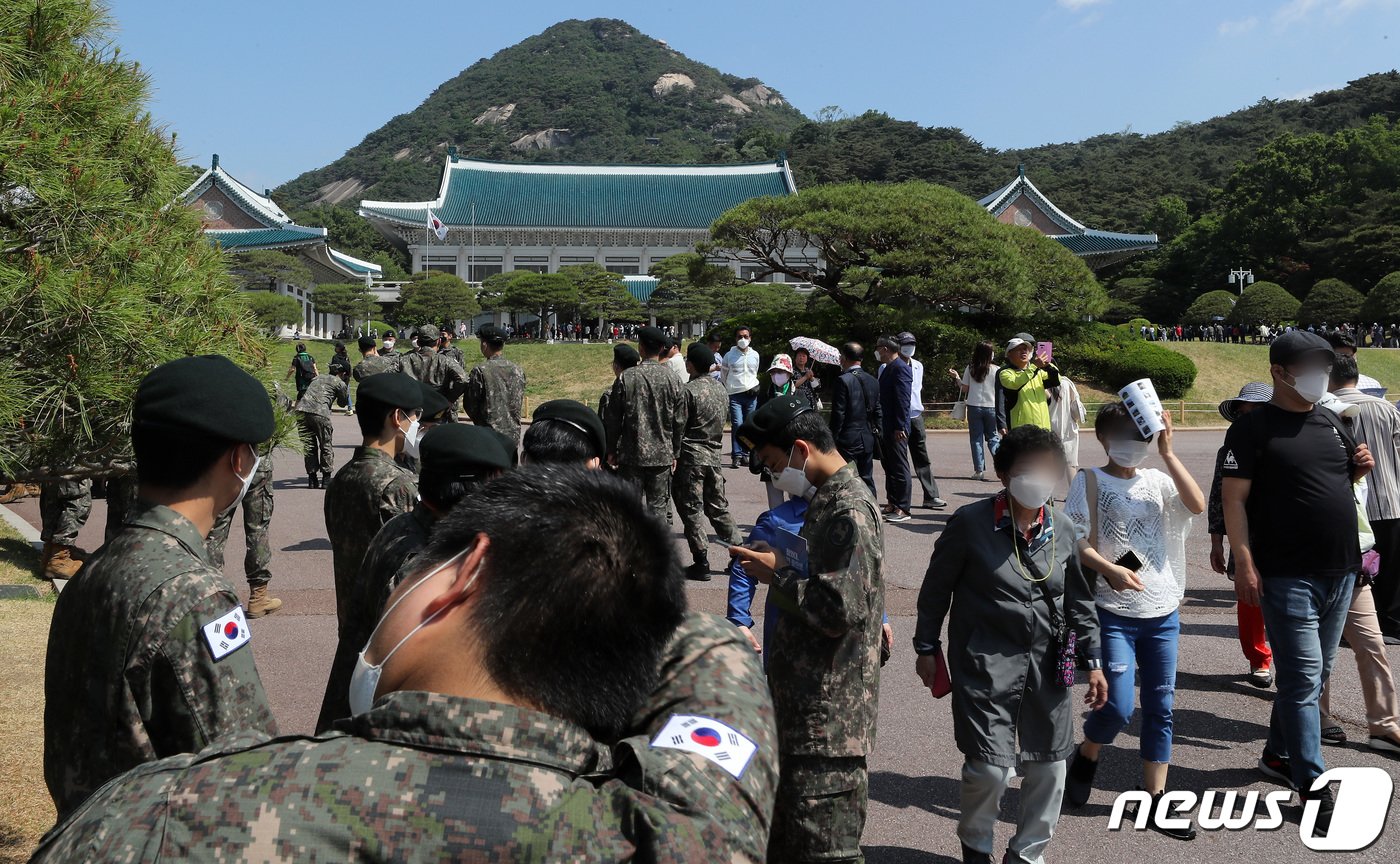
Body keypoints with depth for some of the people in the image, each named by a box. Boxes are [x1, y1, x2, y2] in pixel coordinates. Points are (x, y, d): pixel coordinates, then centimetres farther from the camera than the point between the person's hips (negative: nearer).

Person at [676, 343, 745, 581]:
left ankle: (701, 563, 2)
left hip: (691, 455, -7)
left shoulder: (689, 390, -14)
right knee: (718, 507, 15)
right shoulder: (720, 388, 9)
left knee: (691, 510, 0)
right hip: (714, 454, 7)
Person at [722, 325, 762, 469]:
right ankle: (736, 456, -11)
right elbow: (724, 374, 13)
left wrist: (755, 386, 13)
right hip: (735, 395, -3)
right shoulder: (729, 355, 2)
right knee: (737, 424, -14)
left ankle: (744, 454, 13)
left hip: (751, 394, 3)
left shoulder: (755, 355, 11)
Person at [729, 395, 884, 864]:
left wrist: (777, 574, -15)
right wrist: (779, 560, 4)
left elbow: (840, 611, -26)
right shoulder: (827, 498, 11)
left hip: (830, 710, -10)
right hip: (808, 695, 10)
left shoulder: (849, 511, -20)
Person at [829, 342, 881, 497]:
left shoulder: (842, 381, -13)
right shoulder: (872, 381, 8)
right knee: (867, 481, 13)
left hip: (847, 440, -6)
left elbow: (838, 415, -14)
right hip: (868, 441, 7)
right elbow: (877, 412, 11)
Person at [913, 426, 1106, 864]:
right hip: (986, 663, -4)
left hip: (1046, 664, 5)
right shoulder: (971, 523, -9)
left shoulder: (1061, 529, 4)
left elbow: (1079, 600, 13)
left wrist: (1093, 660, 10)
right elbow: (935, 588, 0)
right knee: (989, 767, -8)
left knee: (1048, 766, 10)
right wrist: (927, 646, 3)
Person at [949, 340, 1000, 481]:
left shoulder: (970, 369, -2)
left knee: (976, 439, 5)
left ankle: (979, 470, 1)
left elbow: (964, 389, 1)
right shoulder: (996, 370, -5)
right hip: (991, 407, 0)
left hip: (974, 407, 0)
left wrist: (956, 377, 11)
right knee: (993, 437, 11)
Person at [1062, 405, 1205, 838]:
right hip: (1114, 613, -4)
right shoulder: (1090, 481, -2)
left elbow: (1197, 505, -11)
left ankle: (1155, 800, 19)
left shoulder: (1156, 480, 7)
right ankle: (1086, 758, 22)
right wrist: (1111, 570, -24)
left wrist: (1167, 453, -12)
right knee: (1118, 706, -10)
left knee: (1160, 707, 8)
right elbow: (1077, 542, -9)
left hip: (1163, 611, 4)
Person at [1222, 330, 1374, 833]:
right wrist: (1245, 564, -19)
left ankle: (1278, 754, 31)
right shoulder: (1253, 429, -8)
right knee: (1302, 678, -5)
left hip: (1341, 572, 7)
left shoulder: (1330, 423, 13)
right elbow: (1234, 499, -12)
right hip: (1288, 577, -7)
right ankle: (1312, 787, 0)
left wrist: (1361, 467, 3)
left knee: (1313, 675, 16)